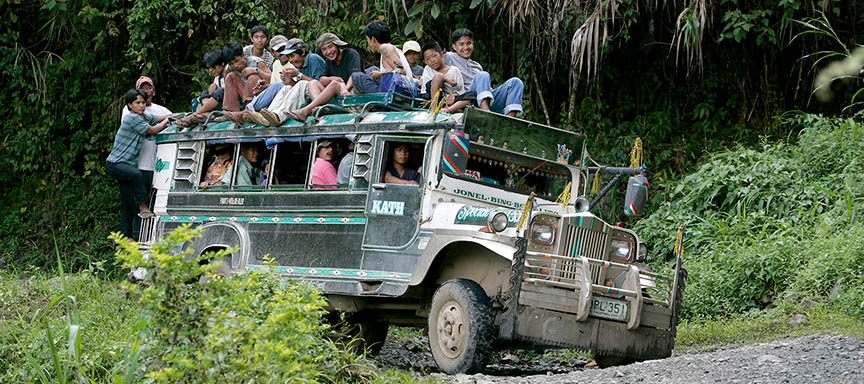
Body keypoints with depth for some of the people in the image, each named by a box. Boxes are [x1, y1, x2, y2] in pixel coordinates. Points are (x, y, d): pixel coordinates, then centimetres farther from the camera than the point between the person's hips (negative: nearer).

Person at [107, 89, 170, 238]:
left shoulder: (144, 117, 11)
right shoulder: (132, 118, -15)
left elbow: (163, 118, 26)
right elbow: (152, 130, -9)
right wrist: (166, 122, 6)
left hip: (128, 164, 9)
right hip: (115, 164, -9)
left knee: (128, 203, 5)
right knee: (135, 174, -38)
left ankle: (127, 236, 7)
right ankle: (143, 208, -29)